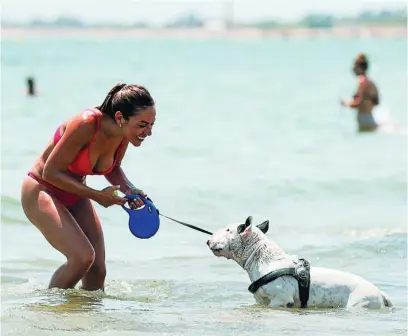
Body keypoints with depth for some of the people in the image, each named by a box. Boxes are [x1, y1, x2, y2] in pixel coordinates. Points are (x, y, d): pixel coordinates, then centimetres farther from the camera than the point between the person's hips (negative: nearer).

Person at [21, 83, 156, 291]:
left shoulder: (124, 135, -9)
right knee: (83, 256, -23)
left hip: (74, 194, 7)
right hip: (41, 192, -7)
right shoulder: (86, 125, -30)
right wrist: (96, 195, -26)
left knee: (97, 269, -2)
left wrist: (129, 189, -8)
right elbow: (50, 172, -24)